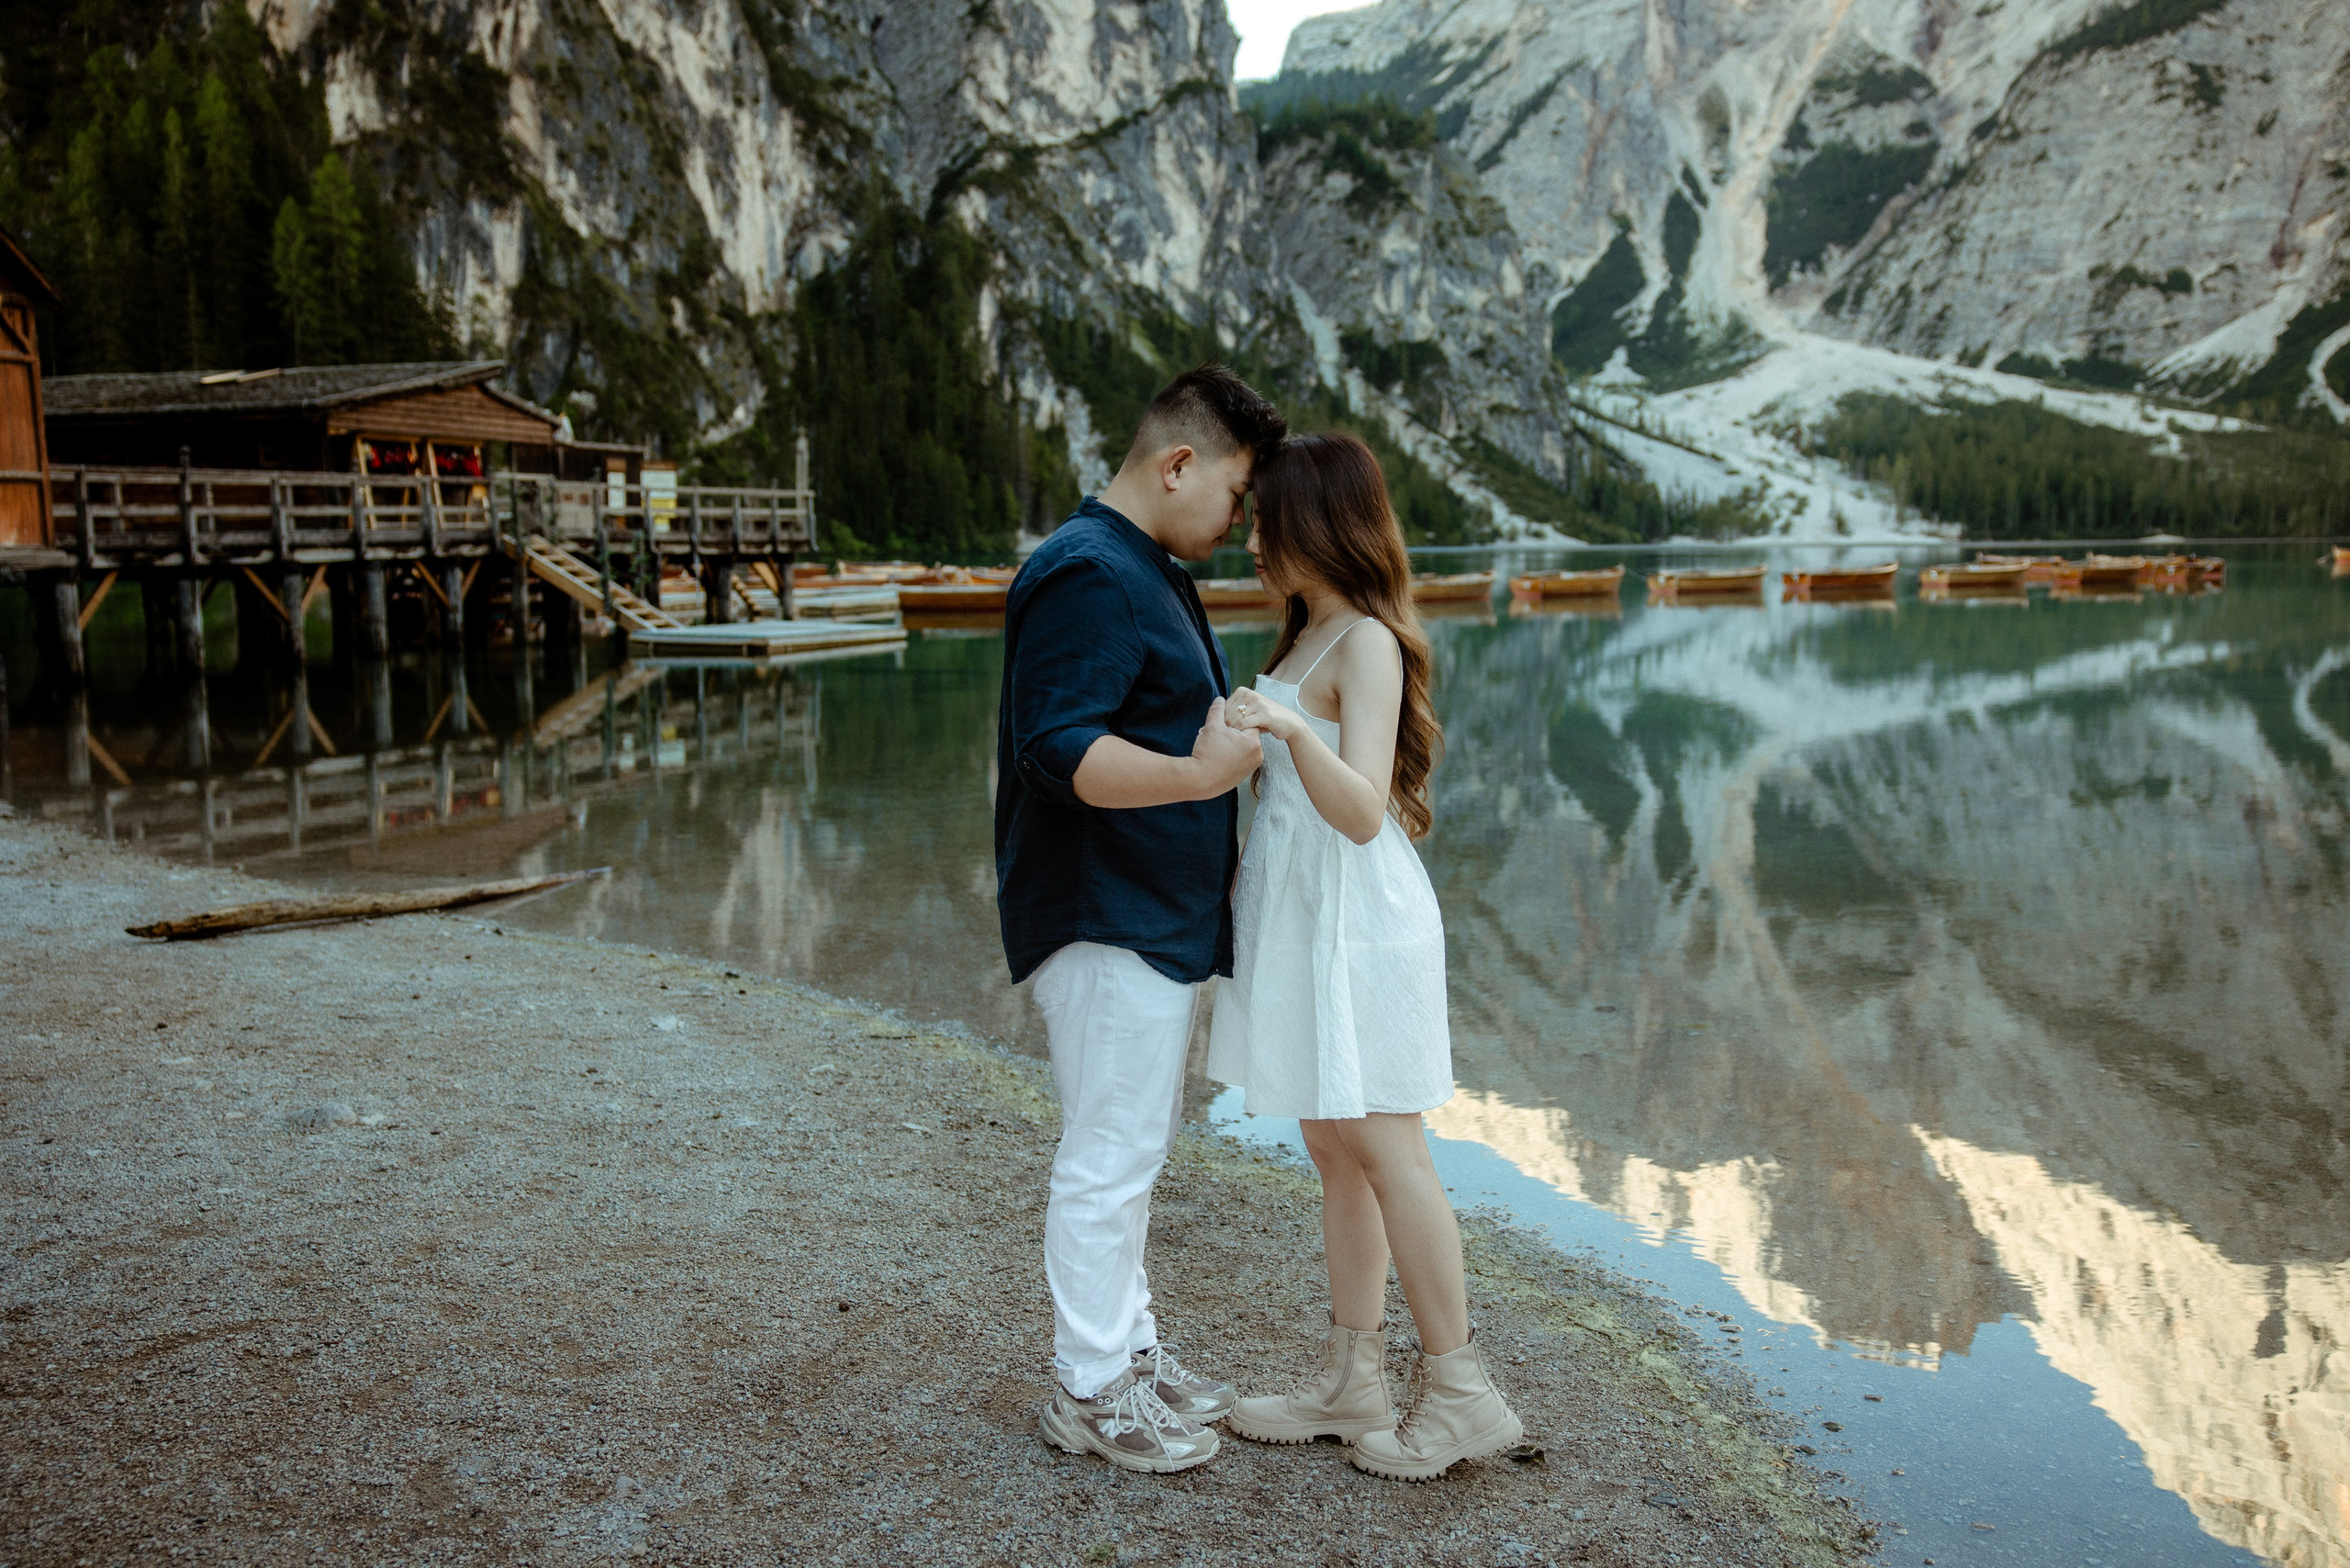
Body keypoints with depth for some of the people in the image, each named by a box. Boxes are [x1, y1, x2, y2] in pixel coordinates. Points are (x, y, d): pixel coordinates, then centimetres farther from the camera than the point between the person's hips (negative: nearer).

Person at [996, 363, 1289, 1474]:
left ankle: (1128, 1348, 30)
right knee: (1108, 1154, -2)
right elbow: (1060, 749, -27)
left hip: (1156, 914, 11)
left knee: (1131, 1148, 18)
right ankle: (1090, 1391, 10)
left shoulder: (1149, 573, 17)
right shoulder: (1088, 574, -17)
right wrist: (1202, 774, -33)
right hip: (1104, 919, -11)